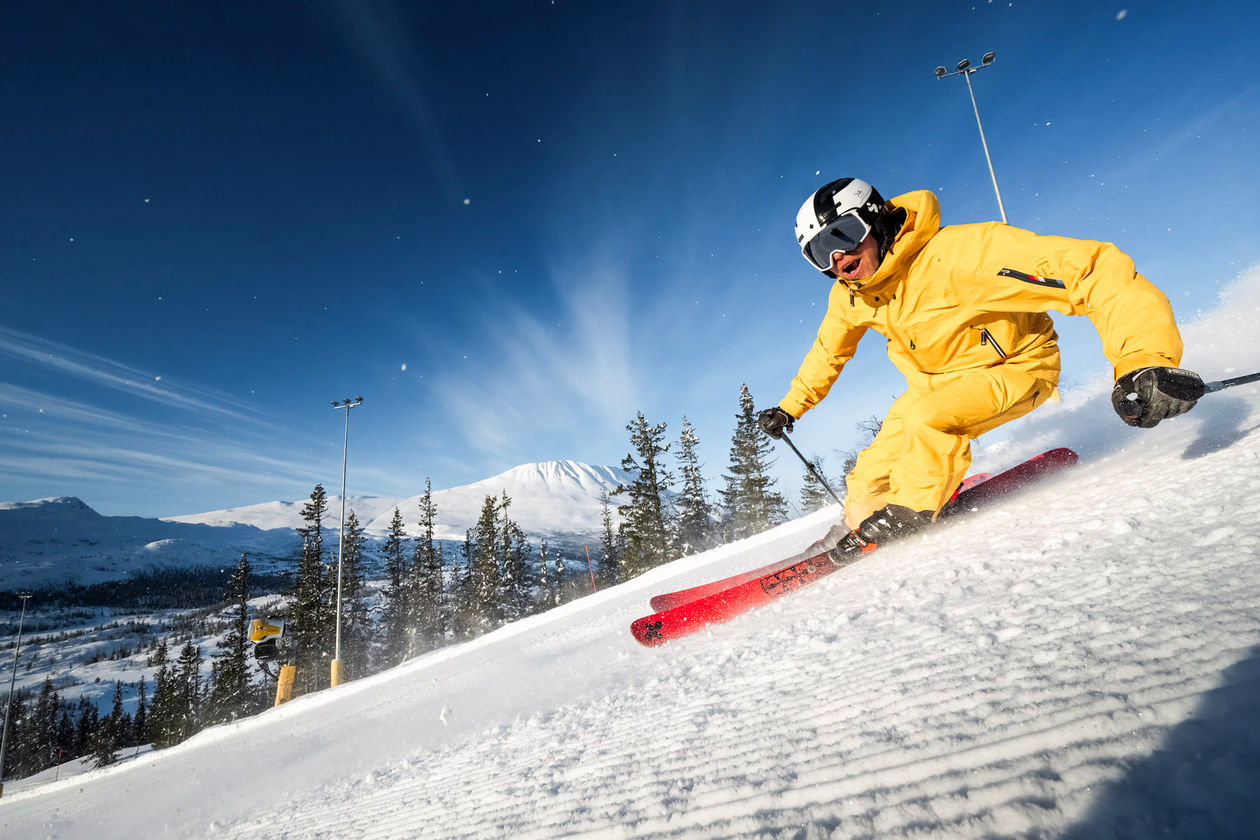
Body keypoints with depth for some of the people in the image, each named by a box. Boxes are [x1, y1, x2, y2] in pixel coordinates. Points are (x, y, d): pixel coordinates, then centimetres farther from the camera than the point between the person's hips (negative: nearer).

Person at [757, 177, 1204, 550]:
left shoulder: (954, 253, -35)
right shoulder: (848, 298, -12)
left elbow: (1092, 269, -40)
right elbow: (828, 352, 10)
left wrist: (1141, 363, -52)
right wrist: (790, 407, 15)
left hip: (1014, 366, -6)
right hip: (934, 381, 6)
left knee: (928, 417, -33)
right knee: (867, 484, -3)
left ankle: (908, 517, -10)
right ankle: (863, 528, 26)